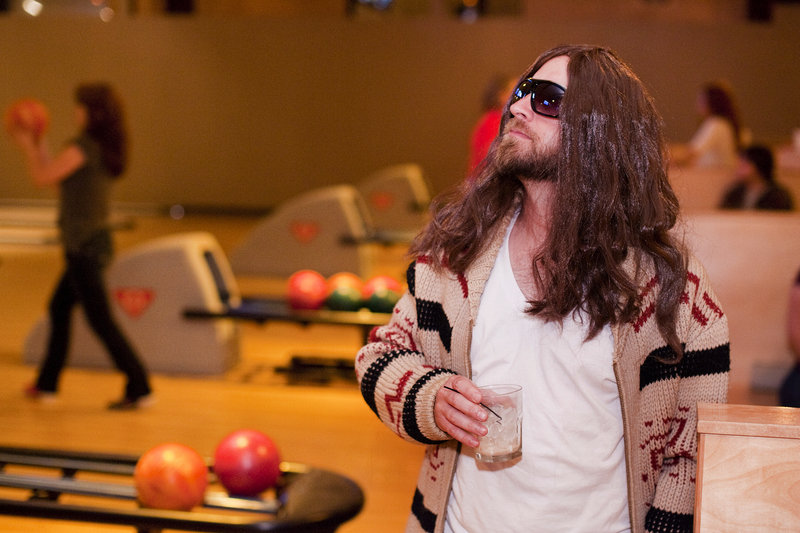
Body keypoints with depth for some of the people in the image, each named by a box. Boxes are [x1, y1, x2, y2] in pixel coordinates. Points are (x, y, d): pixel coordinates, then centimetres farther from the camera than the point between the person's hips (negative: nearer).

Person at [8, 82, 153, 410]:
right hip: (95, 241, 10)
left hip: (85, 246, -10)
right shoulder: (106, 150, 10)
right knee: (59, 307, 20)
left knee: (101, 320, -7)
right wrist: (40, 148, 24)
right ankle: (46, 383, 30)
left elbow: (42, 177, -12)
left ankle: (139, 388, -7)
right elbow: (59, 180, 20)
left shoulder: (84, 147, -16)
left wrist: (28, 147, 4)